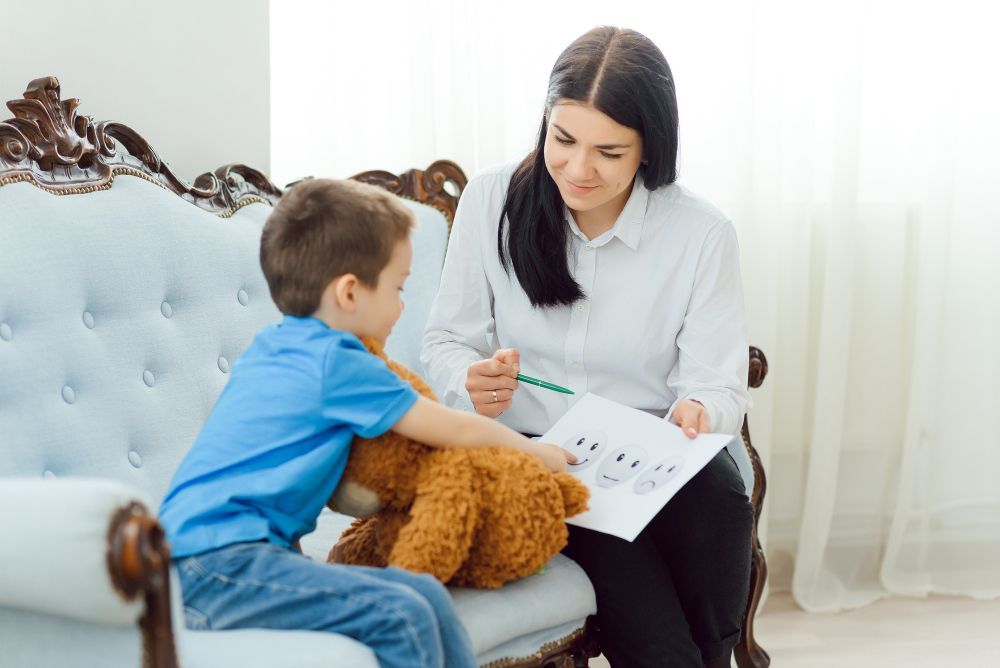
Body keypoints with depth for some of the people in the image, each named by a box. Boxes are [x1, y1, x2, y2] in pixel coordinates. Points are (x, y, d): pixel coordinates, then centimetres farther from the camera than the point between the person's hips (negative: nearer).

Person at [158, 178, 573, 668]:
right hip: (217, 559, -9)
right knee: (400, 615, -24)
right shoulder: (336, 362, -7)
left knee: (425, 596, -6)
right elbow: (456, 432, 1)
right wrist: (537, 451, 17)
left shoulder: (273, 347, 19)